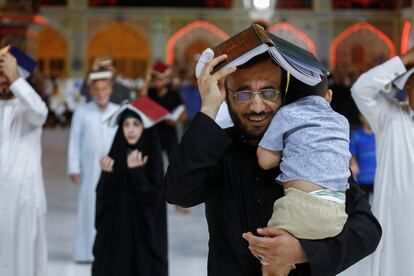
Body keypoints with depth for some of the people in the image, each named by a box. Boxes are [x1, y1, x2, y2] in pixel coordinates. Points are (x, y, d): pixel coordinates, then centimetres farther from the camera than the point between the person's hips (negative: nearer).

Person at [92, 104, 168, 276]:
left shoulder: (152, 157, -7)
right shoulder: (115, 155, 3)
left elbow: (153, 197, -15)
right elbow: (103, 195, 1)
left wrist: (136, 172, -25)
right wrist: (108, 175, -17)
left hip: (144, 231, -3)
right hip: (116, 228, 3)